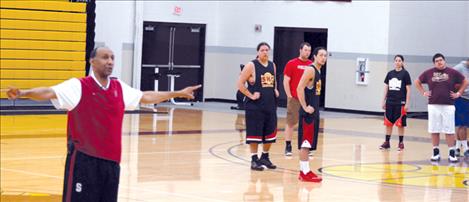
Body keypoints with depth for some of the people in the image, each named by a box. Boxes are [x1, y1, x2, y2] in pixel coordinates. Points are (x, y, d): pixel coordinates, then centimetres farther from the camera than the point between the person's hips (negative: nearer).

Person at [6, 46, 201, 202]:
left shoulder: (119, 88, 10)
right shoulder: (78, 86, -9)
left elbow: (146, 96, 23)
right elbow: (50, 92, -22)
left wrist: (178, 93, 28)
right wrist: (22, 93, -40)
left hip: (111, 159, 6)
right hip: (84, 159, -6)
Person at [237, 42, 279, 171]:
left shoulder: (272, 65, 11)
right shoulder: (251, 66, -8)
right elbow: (240, 83, -9)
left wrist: (275, 90, 9)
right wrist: (250, 95, -14)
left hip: (270, 105, 6)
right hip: (255, 106, -6)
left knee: (270, 133, 10)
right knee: (254, 134, -2)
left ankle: (265, 157, 25)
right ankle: (254, 160, 5)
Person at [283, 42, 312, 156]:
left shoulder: (312, 65, 8)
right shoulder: (291, 64, -3)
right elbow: (286, 81, -3)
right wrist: (289, 96, -8)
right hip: (294, 98, -4)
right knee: (291, 122, 1)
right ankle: (288, 147, 6)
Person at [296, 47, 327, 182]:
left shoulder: (318, 72, 15)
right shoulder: (310, 70, -14)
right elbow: (300, 88, -22)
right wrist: (305, 107, -22)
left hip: (314, 112, 10)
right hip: (308, 112, -10)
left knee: (307, 143, 13)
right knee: (305, 142, -7)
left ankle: (303, 171, 18)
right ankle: (306, 173, -6)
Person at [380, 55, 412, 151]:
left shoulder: (405, 73, -3)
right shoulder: (390, 73, 8)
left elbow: (408, 89, -4)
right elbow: (386, 88, 13)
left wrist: (407, 103, -8)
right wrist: (383, 101, 10)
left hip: (400, 102, -4)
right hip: (390, 102, 4)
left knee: (400, 123, 0)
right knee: (388, 122, 6)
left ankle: (401, 143, 10)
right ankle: (386, 142, 14)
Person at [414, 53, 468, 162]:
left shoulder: (452, 72, 0)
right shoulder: (429, 73, 3)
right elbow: (417, 82, 16)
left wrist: (458, 93, 4)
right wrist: (423, 93, 7)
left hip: (448, 106, -1)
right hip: (433, 105, 1)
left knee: (449, 131, -1)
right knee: (434, 130, 5)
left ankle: (452, 153, 4)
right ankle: (436, 153, 13)